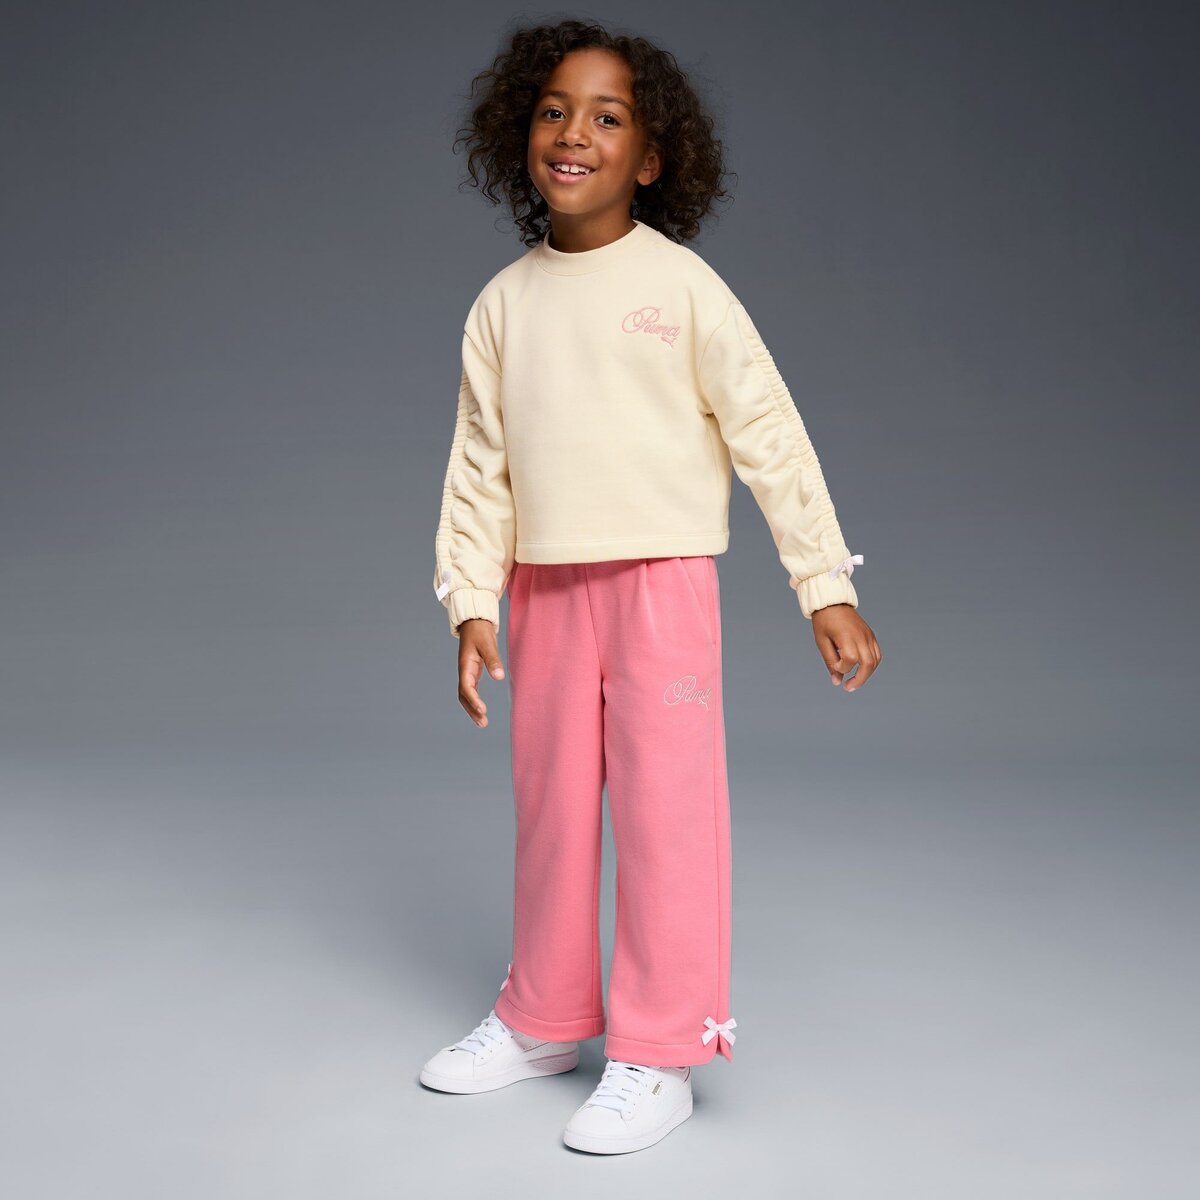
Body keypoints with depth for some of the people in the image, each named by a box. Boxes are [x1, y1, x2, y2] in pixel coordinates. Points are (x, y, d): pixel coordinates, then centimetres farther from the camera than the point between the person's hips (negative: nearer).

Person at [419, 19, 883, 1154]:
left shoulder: (681, 284, -5)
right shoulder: (504, 303, 6)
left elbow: (769, 433, -5)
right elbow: (479, 464, 8)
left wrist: (826, 586, -8)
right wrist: (473, 604, 1)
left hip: (660, 580, -4)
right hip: (544, 590, 4)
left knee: (665, 805, -2)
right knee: (550, 809, 13)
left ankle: (658, 1054, 10)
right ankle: (545, 1018, 30)